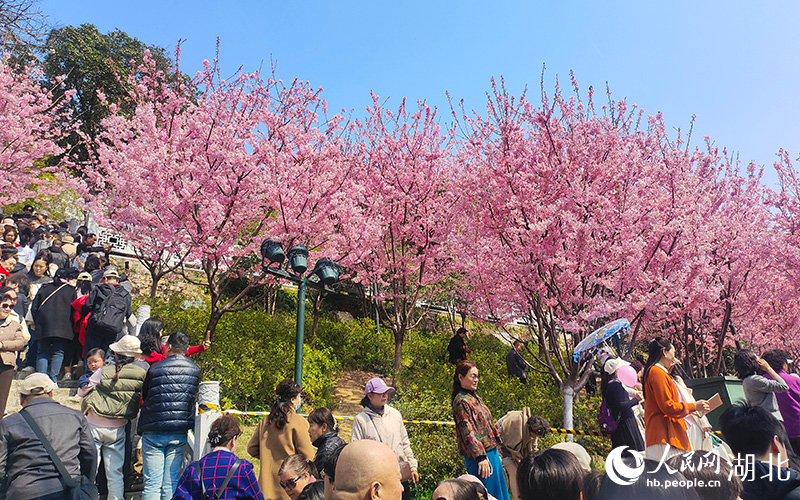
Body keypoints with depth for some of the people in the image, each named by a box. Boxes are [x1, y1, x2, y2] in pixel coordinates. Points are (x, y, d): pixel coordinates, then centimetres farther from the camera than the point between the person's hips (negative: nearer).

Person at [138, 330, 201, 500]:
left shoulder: (155, 369, -2)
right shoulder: (195, 369, 3)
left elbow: (144, 396, 10)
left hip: (153, 433, -2)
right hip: (180, 433, 2)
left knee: (152, 484, 3)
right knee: (171, 484, 7)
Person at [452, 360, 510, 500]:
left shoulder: (476, 398, 14)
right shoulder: (461, 401, -14)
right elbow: (468, 431, -21)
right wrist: (480, 457, -25)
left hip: (491, 452, 10)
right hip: (481, 455, -10)